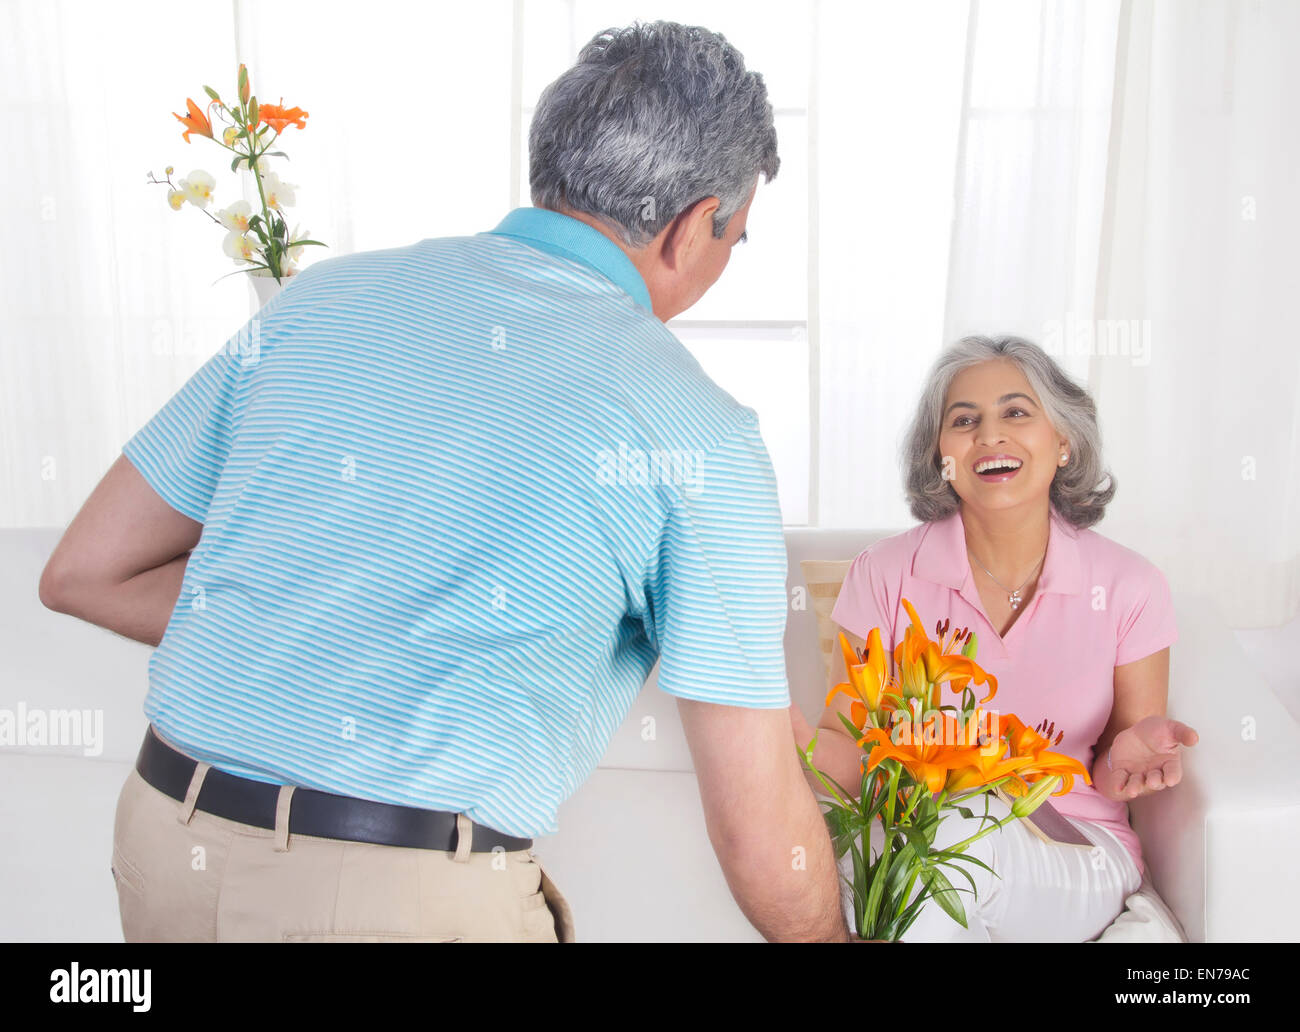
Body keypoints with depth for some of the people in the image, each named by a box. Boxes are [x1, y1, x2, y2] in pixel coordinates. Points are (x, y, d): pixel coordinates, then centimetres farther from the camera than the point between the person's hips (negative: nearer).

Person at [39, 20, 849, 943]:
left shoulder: (325, 296, 6)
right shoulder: (694, 432, -6)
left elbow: (85, 572, 11)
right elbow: (759, 833, -5)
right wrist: (832, 936, 15)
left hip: (166, 841, 5)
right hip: (420, 898, -5)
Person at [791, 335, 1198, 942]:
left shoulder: (1127, 588, -2)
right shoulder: (885, 576, -3)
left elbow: (1112, 778, 6)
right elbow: (853, 756, -4)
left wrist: (1127, 755, -18)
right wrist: (797, 736, -27)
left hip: (1074, 857, 1)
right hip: (909, 847, 0)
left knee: (965, 827, -34)